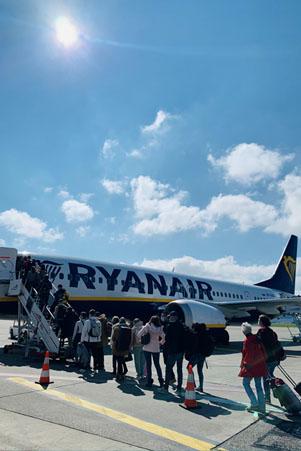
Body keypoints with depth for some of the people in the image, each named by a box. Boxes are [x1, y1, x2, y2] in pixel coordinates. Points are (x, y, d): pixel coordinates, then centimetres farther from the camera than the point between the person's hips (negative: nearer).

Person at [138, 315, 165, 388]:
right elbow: (164, 338, -5)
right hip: (156, 349, 1)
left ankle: (149, 382, 10)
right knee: (157, 365, 16)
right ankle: (161, 381, 14)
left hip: (147, 348, -1)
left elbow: (139, 334, -8)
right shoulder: (160, 329, -4)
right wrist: (160, 342, 13)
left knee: (148, 365, 9)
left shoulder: (147, 326, -8)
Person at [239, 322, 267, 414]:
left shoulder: (246, 341, -15)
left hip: (250, 366, -7)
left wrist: (243, 364, -3)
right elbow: (263, 352, 8)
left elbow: (245, 354, -15)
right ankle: (262, 407, 15)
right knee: (258, 385, 12)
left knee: (246, 383, 6)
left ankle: (254, 403, -1)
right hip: (260, 365, 7)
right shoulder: (257, 338, 3)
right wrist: (262, 361, 18)